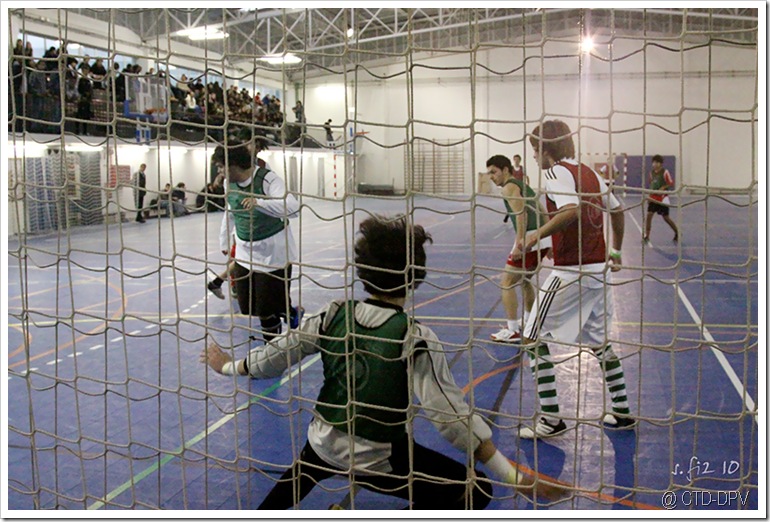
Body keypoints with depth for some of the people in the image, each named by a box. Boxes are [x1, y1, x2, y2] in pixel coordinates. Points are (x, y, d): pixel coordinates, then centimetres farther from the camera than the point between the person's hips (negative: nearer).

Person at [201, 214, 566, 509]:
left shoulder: (335, 315, -10)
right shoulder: (416, 339, -22)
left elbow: (282, 351, 1)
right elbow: (451, 414, -27)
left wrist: (228, 367, 20)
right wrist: (515, 477, -25)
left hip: (323, 444, 6)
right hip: (379, 460, -5)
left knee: (301, 474, 39)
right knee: (474, 492, 3)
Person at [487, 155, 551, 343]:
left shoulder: (509, 187, -4)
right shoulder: (523, 185, 24)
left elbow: (521, 213, -21)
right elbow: (543, 213, 26)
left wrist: (520, 241, -26)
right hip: (544, 239, 10)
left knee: (506, 284, 0)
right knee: (524, 280, 28)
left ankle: (513, 331, 2)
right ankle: (527, 322, 38)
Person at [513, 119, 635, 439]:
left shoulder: (557, 172, -11)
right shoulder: (589, 172, 14)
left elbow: (572, 211, -29)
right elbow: (617, 210, 22)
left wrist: (535, 237, -27)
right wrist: (616, 252, 32)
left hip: (571, 272, -9)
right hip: (599, 269, 9)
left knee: (534, 340, 2)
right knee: (599, 341, 20)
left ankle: (551, 418, 3)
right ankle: (622, 412, 27)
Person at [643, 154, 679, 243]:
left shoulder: (665, 172, -10)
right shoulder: (651, 172, 6)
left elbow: (671, 183, -8)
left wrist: (663, 188, -23)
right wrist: (649, 196, 12)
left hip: (662, 198, -5)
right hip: (653, 198, 5)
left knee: (665, 217, 4)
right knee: (649, 214, -8)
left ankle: (677, 232, 25)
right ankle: (646, 236, -3)